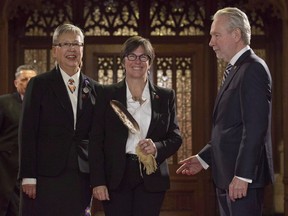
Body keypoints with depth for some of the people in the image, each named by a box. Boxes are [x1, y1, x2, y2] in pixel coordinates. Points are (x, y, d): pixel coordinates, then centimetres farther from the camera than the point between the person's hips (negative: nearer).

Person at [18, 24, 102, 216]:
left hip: (81, 177, 3)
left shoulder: (94, 89, 11)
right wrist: (28, 176, -9)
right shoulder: (39, 85, 2)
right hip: (46, 176, -3)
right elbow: (28, 132, -2)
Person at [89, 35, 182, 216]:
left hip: (151, 178, 1)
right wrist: (98, 181, -7)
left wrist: (157, 148, -13)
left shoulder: (165, 96, 9)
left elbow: (176, 137, 9)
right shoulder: (107, 95, 5)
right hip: (116, 178, -1)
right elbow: (97, 141, 1)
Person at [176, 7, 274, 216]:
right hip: (227, 177, 10)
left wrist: (242, 175, -24)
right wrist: (203, 158, 15)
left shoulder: (253, 69, -13)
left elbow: (255, 127, -21)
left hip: (244, 176, -10)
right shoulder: (238, 70, 18)